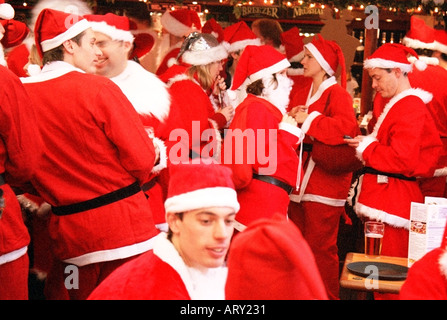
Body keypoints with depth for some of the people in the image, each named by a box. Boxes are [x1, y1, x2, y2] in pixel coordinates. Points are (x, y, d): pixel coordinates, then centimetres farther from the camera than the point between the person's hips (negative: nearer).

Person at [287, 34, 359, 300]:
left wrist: (309, 120, -19)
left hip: (325, 179, -8)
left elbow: (347, 127, -25)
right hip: (300, 178, 8)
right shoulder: (302, 94, 16)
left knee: (320, 246, -4)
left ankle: (328, 295, 10)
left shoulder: (337, 94, -8)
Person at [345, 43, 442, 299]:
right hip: (384, 197, 10)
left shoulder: (410, 107, -13)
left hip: (392, 199, -10)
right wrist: (368, 142, 3)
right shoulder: (396, 104, 17)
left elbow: (404, 160, -21)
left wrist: (366, 147, -9)